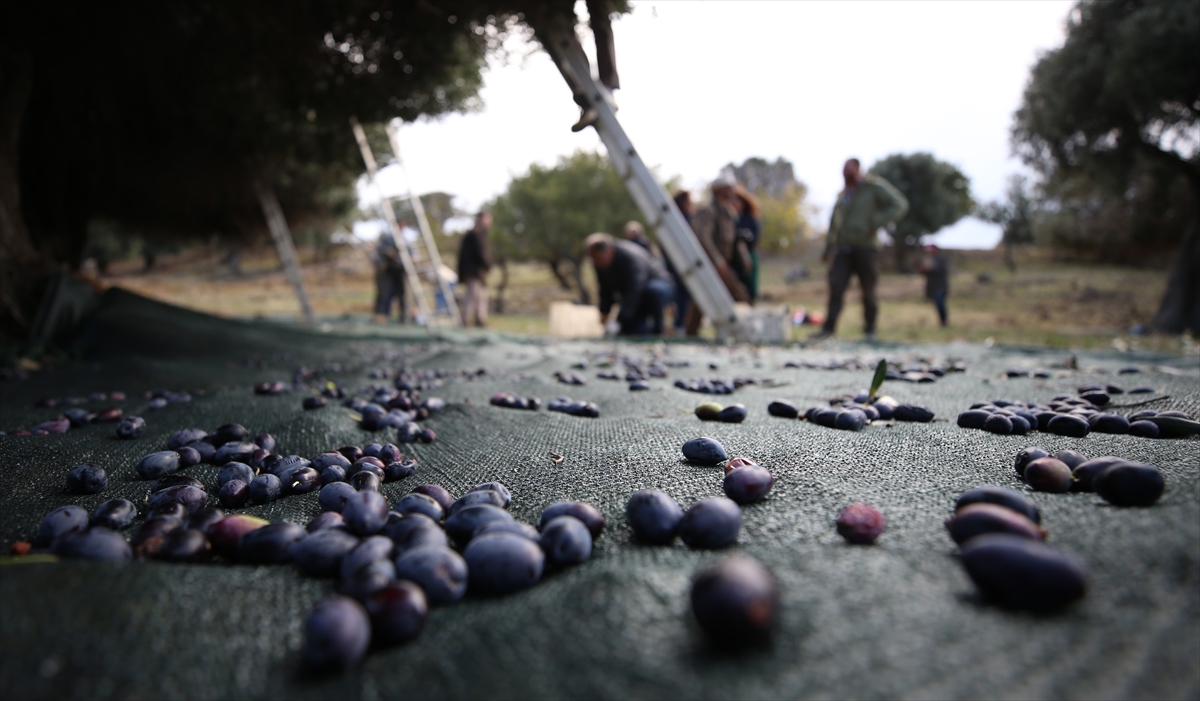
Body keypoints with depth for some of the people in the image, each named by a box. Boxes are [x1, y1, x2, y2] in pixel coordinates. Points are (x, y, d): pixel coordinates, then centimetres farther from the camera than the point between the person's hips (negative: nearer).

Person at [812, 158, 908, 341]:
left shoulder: (874, 188, 1)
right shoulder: (843, 194, 19)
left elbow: (899, 204, -6)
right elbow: (834, 224, 23)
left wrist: (877, 222, -15)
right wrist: (827, 250, 20)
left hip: (865, 249, -4)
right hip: (842, 250, 4)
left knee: (868, 292, 3)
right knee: (836, 289, -7)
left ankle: (870, 330, 14)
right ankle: (828, 328, -8)